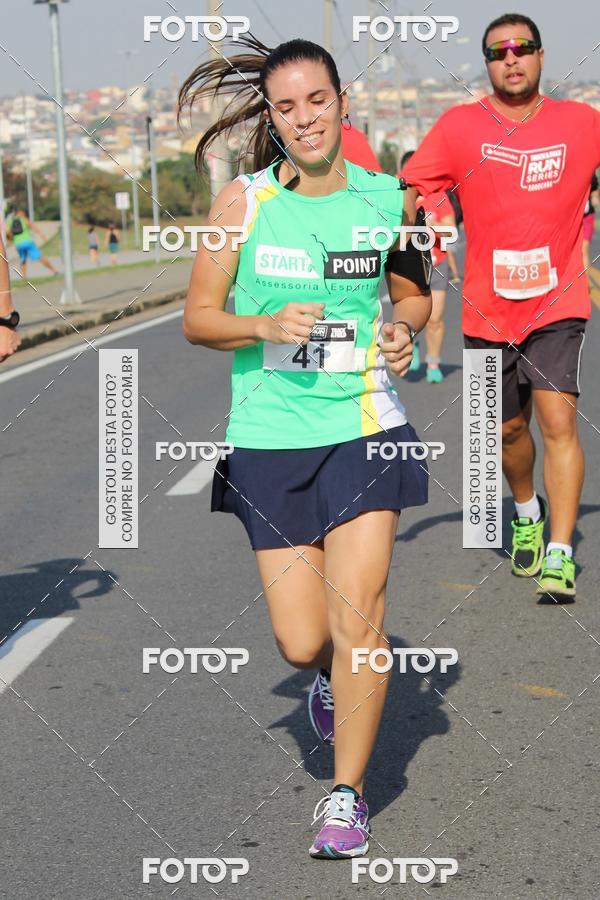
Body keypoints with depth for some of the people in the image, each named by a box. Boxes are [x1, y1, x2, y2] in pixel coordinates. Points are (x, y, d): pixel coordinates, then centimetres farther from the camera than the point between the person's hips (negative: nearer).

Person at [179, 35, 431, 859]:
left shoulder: (388, 198, 2)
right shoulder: (242, 201, -3)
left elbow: (415, 292, 17)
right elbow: (198, 318, 1)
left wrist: (403, 329, -5)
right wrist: (266, 327, -17)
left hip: (365, 429, 0)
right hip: (270, 441, 0)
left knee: (356, 617, -9)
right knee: (303, 642, 1)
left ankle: (348, 795, 8)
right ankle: (332, 678, 40)